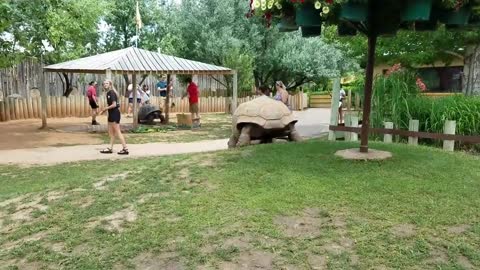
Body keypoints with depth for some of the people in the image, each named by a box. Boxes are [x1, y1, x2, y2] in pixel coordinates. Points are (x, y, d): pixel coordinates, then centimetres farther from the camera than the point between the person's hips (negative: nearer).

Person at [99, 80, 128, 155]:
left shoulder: (112, 93, -15)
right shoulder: (108, 93, 12)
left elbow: (114, 105, -20)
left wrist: (105, 109, -11)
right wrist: (104, 110, 7)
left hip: (115, 114, -10)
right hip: (111, 114, 10)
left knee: (118, 132, -6)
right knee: (111, 132, 13)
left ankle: (125, 149, -3)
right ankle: (110, 148, 20)